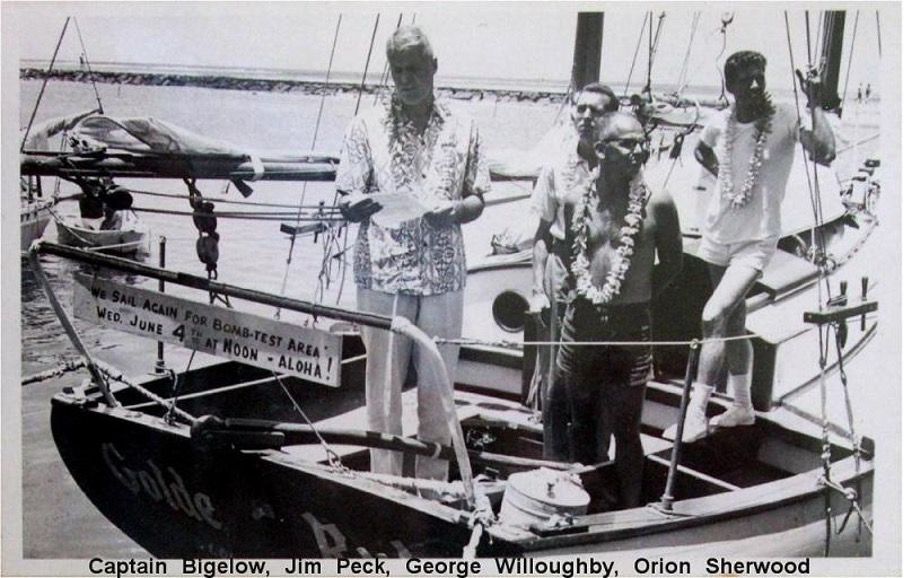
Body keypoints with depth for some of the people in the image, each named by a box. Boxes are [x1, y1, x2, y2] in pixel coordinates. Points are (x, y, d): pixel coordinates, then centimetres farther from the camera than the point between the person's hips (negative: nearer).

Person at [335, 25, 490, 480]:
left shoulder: (461, 130, 8)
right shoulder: (368, 127, 3)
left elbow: (477, 199, 13)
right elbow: (346, 204, 3)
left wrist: (455, 209, -10)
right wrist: (365, 202, -21)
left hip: (444, 276, 2)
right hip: (382, 274, -2)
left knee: (437, 390, 9)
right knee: (383, 389, 3)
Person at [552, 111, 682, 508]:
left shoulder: (657, 204, -7)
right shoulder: (576, 199, 1)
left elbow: (671, 263, 5)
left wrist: (634, 296, 1)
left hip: (630, 327, -3)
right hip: (580, 323, 3)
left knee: (625, 428, 3)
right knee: (581, 420, 16)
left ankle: (628, 513, 16)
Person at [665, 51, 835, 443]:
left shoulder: (786, 120, -12)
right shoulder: (720, 124, 1)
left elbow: (825, 154, -27)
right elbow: (701, 150, 24)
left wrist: (814, 104, -29)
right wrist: (722, 174, 7)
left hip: (756, 241, -5)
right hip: (718, 237, 6)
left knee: (714, 317, -19)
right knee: (733, 323, 16)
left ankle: (696, 414, -13)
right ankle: (742, 406, 32)